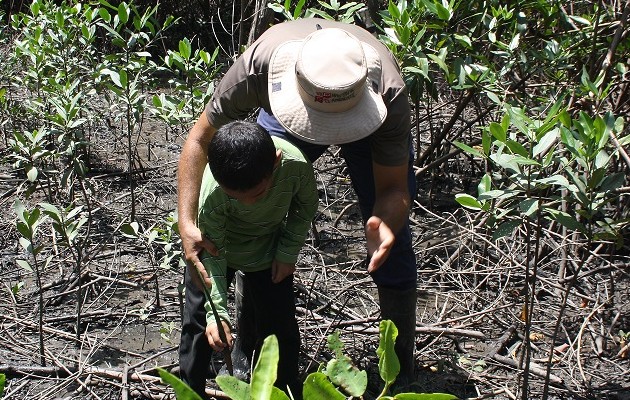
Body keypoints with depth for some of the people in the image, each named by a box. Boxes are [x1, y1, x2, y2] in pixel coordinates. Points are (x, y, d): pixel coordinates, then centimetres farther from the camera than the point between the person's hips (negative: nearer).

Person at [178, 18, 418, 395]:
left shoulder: (389, 93, -43)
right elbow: (200, 139, -27)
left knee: (393, 243, -7)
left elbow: (393, 189, -31)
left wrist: (385, 223, -54)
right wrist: (186, 223, -37)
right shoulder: (260, 63, -42)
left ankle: (402, 361, 15)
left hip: (373, 125, -1)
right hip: (285, 115, 2)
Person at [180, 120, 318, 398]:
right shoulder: (210, 194, -39)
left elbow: (305, 205, -11)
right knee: (199, 325, -3)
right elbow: (211, 253, -28)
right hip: (216, 247, -2)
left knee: (279, 324, 6)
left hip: (268, 248, 2)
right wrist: (216, 312, -35)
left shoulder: (296, 164, -35)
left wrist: (288, 253, -7)